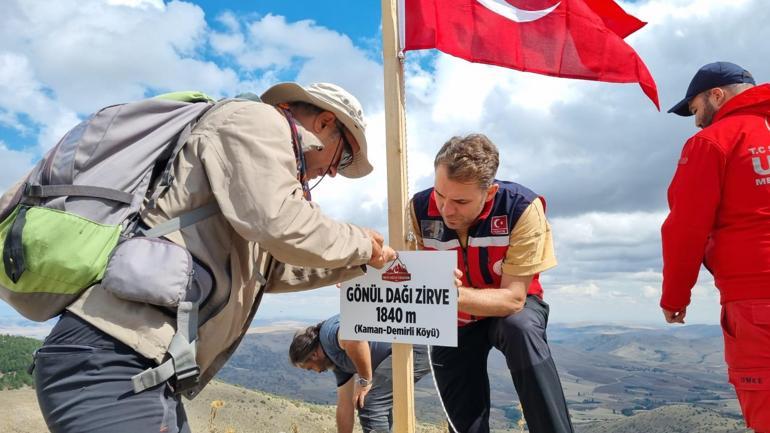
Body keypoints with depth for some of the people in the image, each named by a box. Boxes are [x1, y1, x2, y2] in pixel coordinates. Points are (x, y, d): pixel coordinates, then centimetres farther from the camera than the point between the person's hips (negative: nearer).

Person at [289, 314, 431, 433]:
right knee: (381, 403, 24)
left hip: (417, 344, -10)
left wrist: (364, 381, -17)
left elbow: (355, 340, -30)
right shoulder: (338, 359, 22)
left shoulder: (329, 332, -6)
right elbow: (345, 406, 28)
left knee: (369, 405, -5)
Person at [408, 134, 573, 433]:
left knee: (521, 329, -37)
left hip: (512, 307, -2)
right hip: (453, 322, 3)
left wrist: (453, 294, -48)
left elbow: (512, 299, -30)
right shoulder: (419, 210, -23)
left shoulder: (522, 208, -30)